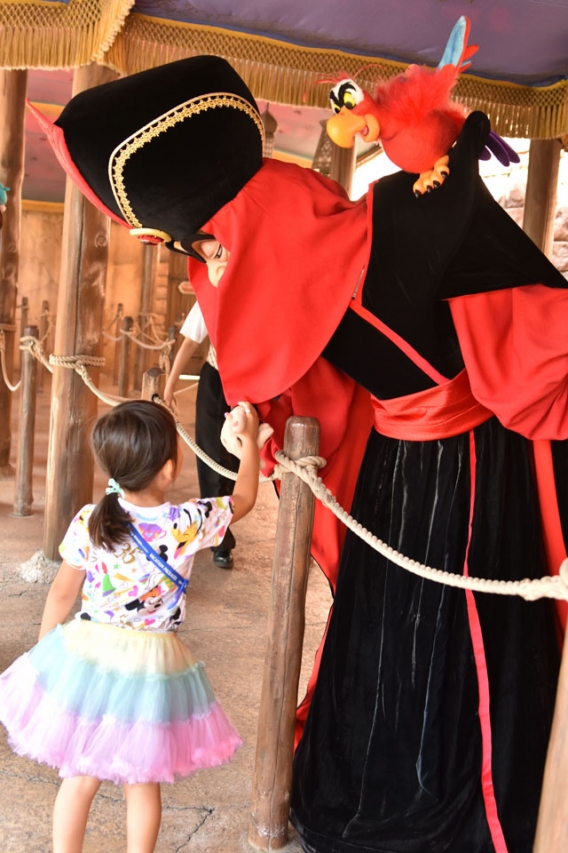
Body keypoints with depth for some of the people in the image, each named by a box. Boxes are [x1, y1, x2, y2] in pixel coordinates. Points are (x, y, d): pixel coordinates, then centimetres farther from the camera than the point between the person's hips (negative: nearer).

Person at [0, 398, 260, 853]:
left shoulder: (89, 522, -12)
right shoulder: (189, 524, -17)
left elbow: (60, 596, -2)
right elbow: (244, 498, 1)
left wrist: (43, 655, 14)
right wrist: (250, 436, 12)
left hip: (87, 657, 2)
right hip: (153, 668, -1)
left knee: (81, 776, 20)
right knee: (144, 782, 20)